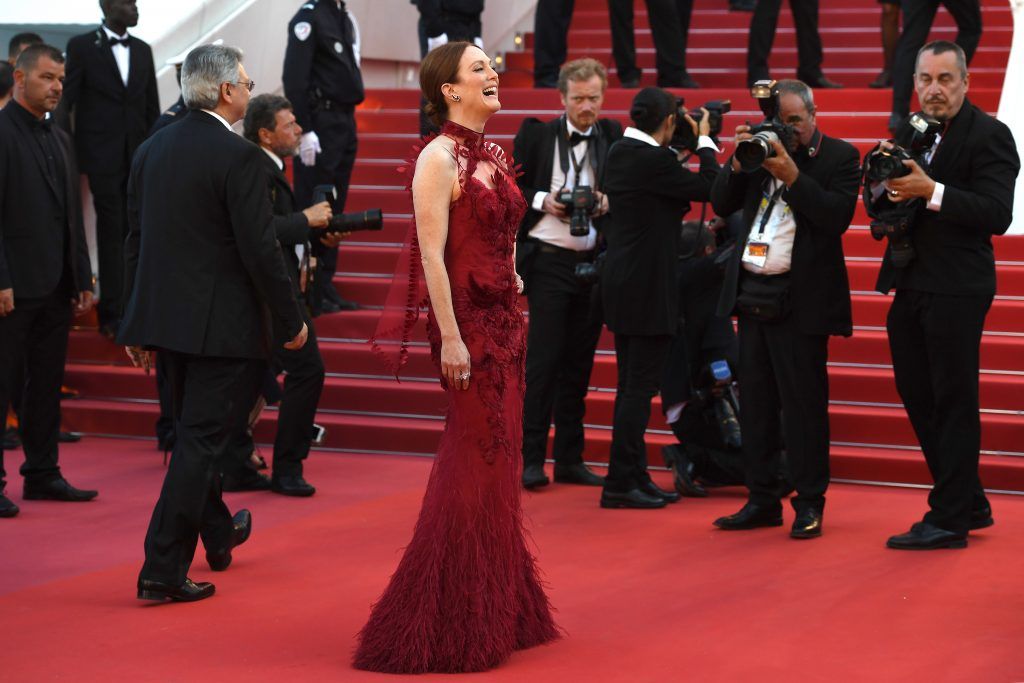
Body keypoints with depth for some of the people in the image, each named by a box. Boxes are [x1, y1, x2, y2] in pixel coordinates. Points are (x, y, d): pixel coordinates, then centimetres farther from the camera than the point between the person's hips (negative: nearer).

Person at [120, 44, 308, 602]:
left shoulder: (151, 150, 7)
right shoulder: (238, 156, -15)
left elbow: (136, 240, 11)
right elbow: (260, 249, -18)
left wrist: (139, 326, 17)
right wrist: (291, 321, -7)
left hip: (164, 319, 8)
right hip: (221, 322, -8)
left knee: (195, 433, 23)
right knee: (200, 441, -3)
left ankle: (217, 533, 42)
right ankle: (163, 569, -4)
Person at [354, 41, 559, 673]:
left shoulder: (493, 156, 12)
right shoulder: (439, 159, -13)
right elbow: (432, 254, -17)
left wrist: (515, 305, 16)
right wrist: (450, 338, -22)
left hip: (506, 319, 8)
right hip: (469, 324, -8)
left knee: (497, 458, 12)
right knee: (478, 463, -3)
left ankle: (496, 607, 22)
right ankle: (455, 623, 7)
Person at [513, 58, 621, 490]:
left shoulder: (613, 137, 6)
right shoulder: (536, 134, 0)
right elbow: (512, 187, 3)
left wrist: (607, 203, -9)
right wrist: (543, 202, -13)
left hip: (595, 261, 3)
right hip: (550, 259, -3)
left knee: (579, 362, 7)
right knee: (544, 358, -5)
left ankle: (570, 459, 13)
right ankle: (532, 459, -1)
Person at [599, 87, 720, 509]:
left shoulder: (619, 153, 9)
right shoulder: (653, 160, -18)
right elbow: (708, 188, -12)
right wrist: (704, 141, 0)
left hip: (622, 283, 9)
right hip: (647, 288, -9)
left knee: (633, 386, 15)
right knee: (639, 387, -4)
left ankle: (634, 477, 21)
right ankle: (620, 483, -1)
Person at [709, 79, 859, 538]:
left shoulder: (839, 156, -3)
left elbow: (837, 217, -16)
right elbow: (721, 204, 10)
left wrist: (791, 175, -20)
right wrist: (738, 162, -6)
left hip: (800, 300, -6)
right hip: (752, 294, 6)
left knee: (803, 404, -3)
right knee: (756, 402, 10)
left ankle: (809, 504, 5)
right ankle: (762, 500, 17)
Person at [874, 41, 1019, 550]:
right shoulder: (909, 132, 12)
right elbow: (888, 203, 14)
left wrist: (931, 192, -27)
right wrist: (885, 189, -8)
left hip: (956, 288, -8)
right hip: (911, 285, 8)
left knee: (953, 402, -2)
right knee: (917, 396, 13)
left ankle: (950, 518, 5)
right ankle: (969, 503, 26)